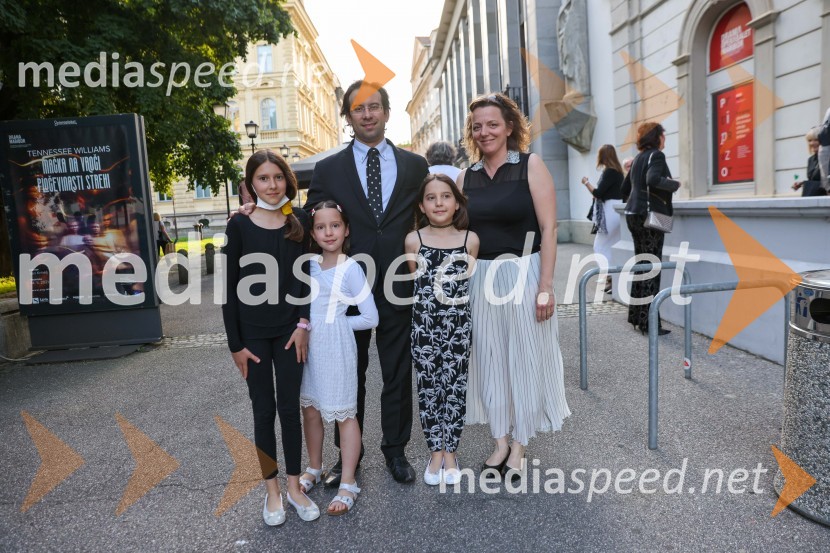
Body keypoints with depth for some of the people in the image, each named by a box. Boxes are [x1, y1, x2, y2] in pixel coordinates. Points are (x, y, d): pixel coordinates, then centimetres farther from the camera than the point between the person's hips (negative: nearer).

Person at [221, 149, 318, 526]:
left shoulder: (299, 221, 1)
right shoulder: (240, 225, -5)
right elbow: (229, 287, -4)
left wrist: (304, 323, -6)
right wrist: (235, 344, -6)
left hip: (290, 330, 1)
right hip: (253, 333, -1)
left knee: (289, 408, 8)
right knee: (263, 411, 9)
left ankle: (294, 486, 24)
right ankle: (272, 491, 24)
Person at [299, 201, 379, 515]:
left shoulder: (351, 269, -11)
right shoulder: (310, 263, 4)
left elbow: (370, 318, -11)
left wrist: (334, 322, -6)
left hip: (336, 347, -6)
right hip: (308, 345, 6)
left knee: (344, 414, 5)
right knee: (310, 409, 17)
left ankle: (348, 484, 16)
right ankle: (314, 469, 37)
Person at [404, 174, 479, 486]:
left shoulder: (470, 240, -1)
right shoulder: (413, 240, -1)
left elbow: (473, 282, 7)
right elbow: (412, 283, 8)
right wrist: (418, 322, 6)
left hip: (459, 323, 0)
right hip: (424, 323, 0)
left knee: (455, 387, 6)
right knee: (428, 387, 8)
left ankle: (450, 452, 23)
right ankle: (435, 452, 23)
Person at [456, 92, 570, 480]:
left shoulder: (531, 165, -4)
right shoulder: (466, 177, 8)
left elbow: (548, 228, -8)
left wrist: (545, 286, -15)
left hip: (523, 274, -4)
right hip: (480, 278, 4)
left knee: (525, 358, 6)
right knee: (488, 359, 10)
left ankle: (520, 446, 22)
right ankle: (500, 441, 26)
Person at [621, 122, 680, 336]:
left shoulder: (639, 157, 17)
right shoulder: (656, 155, -9)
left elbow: (625, 187, 22)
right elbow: (653, 180, -28)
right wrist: (675, 184, -13)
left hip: (634, 214, 9)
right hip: (649, 216, -9)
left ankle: (636, 315, 20)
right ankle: (648, 322, -4)